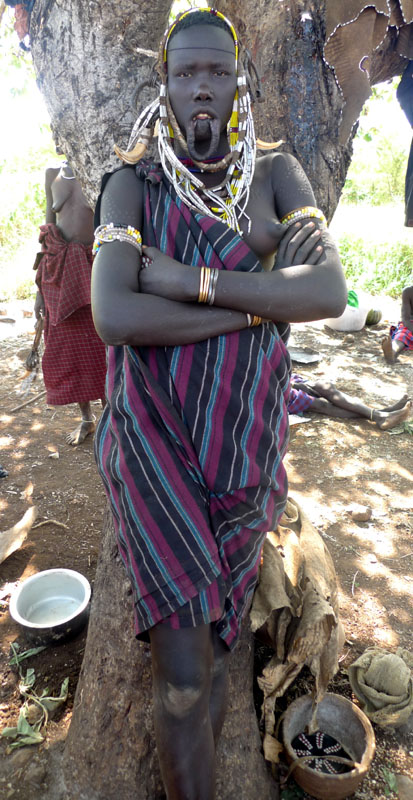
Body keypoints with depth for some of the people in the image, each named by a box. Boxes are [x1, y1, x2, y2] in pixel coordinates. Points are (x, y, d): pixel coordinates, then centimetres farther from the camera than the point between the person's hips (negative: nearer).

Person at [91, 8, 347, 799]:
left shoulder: (276, 176, 6)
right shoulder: (133, 185, 1)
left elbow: (328, 291, -12)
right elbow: (114, 316, -17)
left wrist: (192, 281, -17)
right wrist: (256, 309, -15)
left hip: (248, 445, 2)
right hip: (153, 443, -1)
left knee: (213, 642, 12)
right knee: (183, 669, -3)